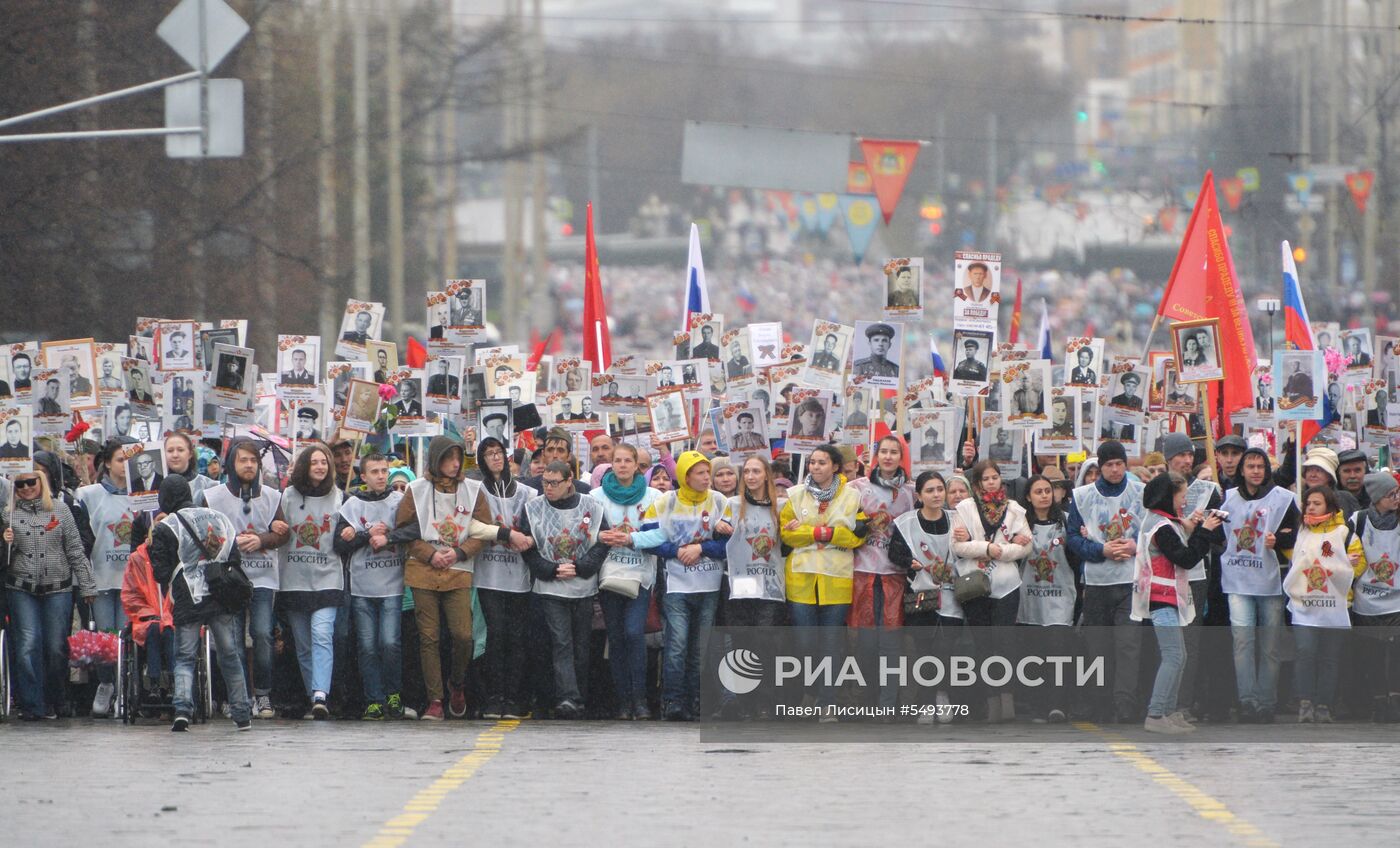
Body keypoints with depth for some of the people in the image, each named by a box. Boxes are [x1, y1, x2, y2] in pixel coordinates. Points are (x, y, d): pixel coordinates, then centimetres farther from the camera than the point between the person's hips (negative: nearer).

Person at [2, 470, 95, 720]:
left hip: (57, 588, 0)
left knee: (57, 647, 1)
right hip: (22, 589, 0)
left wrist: (87, 586, 4)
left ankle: (53, 703, 15)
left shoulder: (59, 509, 4)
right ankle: (31, 705, -2)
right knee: (27, 645, -7)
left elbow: (75, 550, 6)